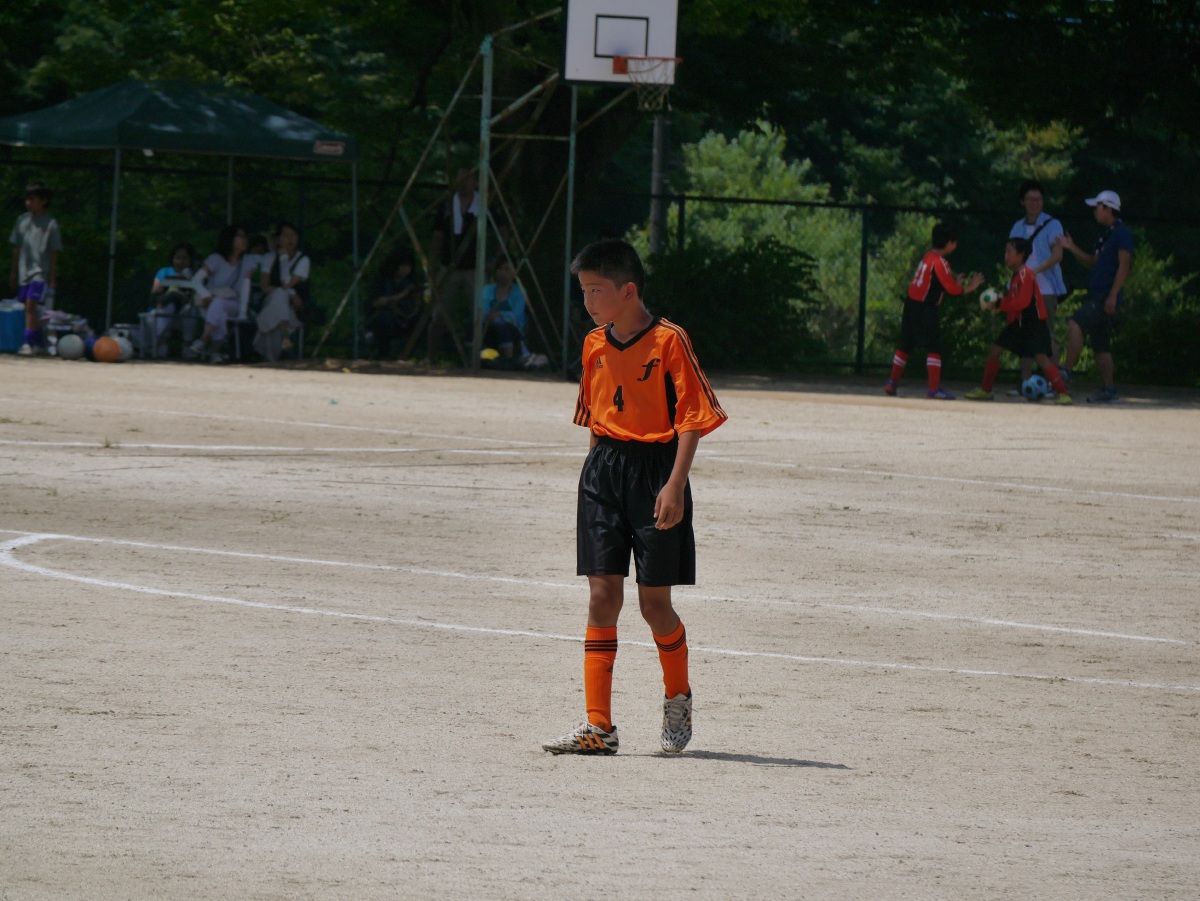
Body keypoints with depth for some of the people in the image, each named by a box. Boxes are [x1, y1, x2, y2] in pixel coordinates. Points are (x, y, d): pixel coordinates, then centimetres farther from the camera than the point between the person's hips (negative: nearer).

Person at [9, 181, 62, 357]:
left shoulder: (50, 224, -5)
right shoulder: (22, 221, 7)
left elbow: (54, 254, -2)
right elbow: (16, 249, 13)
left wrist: (53, 279, -4)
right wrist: (13, 274, 13)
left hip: (41, 272, -5)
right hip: (24, 273, 5)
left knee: (31, 304, -18)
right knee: (31, 309, 7)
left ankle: (28, 343, -20)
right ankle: (40, 344, 18)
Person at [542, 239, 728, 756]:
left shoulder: (669, 341, -10)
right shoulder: (594, 345, 9)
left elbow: (692, 418, -12)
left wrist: (675, 484, -19)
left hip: (655, 468, -5)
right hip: (603, 472, 5)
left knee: (654, 602, 0)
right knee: (603, 596, -2)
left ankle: (678, 699, 27)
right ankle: (598, 726, -3)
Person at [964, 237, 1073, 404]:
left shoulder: (1025, 274, -17)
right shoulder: (1016, 275, 12)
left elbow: (1022, 302, -24)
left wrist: (999, 304, -18)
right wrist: (999, 302, -1)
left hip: (1034, 323, -10)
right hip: (1019, 322, 10)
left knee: (1041, 357, -19)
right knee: (994, 350, 11)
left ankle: (1063, 393, -18)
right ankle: (985, 390, 22)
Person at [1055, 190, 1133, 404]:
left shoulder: (1121, 233, -9)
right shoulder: (1105, 234, 19)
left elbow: (1124, 265, -16)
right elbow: (1094, 262, 28)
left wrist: (1113, 296, -22)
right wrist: (1072, 248, 18)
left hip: (1107, 298, -10)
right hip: (1097, 296, 10)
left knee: (1075, 323, -24)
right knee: (1100, 345, 9)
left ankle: (1067, 370, -25)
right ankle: (1108, 390, 11)